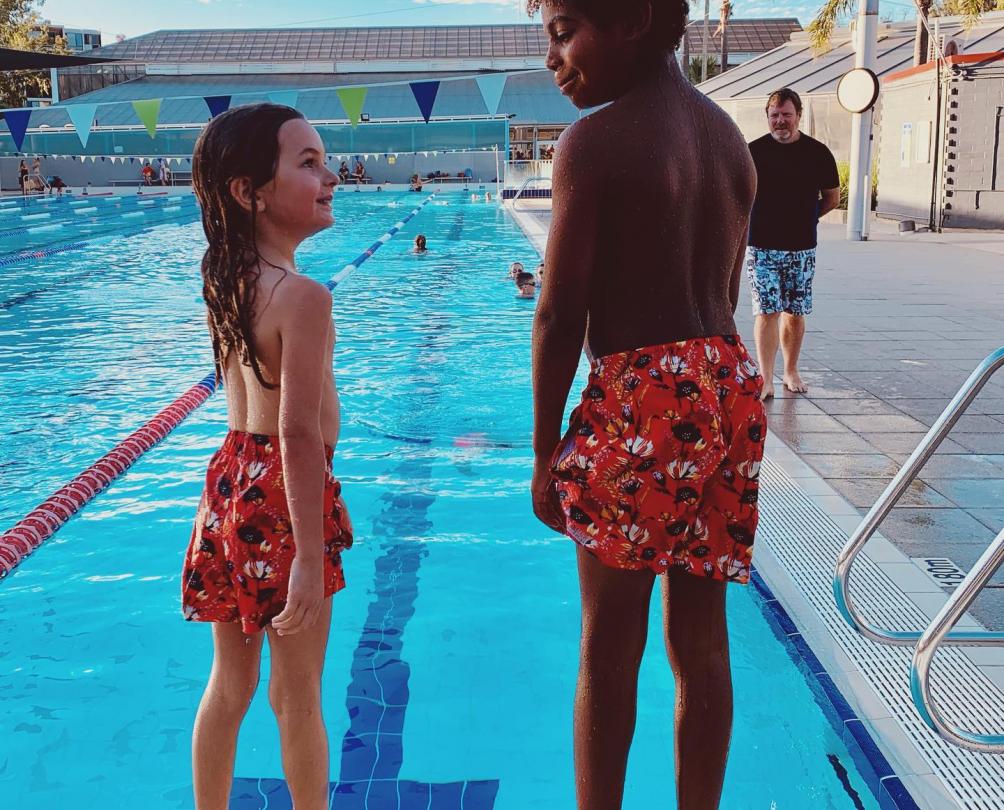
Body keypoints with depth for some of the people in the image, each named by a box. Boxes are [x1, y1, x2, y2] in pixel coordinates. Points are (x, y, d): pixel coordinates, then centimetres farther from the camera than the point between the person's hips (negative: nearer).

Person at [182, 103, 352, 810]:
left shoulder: (226, 281, 4)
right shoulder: (303, 296, -21)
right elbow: (301, 434, -25)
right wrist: (311, 557, -24)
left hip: (232, 480, 8)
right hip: (284, 495, -8)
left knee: (229, 684, 20)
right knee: (297, 695, 9)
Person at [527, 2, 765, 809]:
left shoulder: (594, 142, -10)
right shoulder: (730, 134, 12)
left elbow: (560, 316, -11)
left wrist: (546, 454, -4)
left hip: (638, 401, -7)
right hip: (729, 391, 7)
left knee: (609, 649, 8)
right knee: (702, 639, 15)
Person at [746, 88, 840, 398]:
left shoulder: (817, 153, 2)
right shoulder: (754, 151, -1)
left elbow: (833, 198, 13)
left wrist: (804, 218, 9)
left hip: (802, 247, 2)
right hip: (762, 246, -2)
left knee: (795, 313, 9)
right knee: (767, 312, -7)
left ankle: (791, 371, 24)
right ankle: (766, 379, -5)